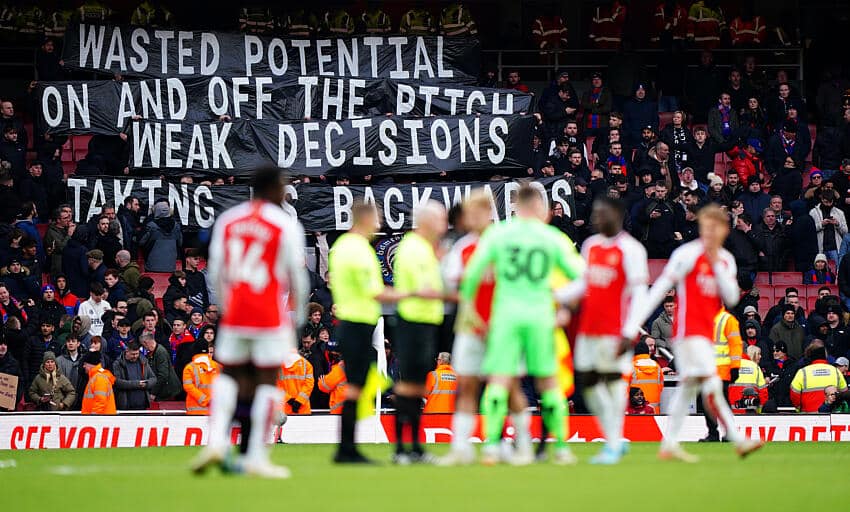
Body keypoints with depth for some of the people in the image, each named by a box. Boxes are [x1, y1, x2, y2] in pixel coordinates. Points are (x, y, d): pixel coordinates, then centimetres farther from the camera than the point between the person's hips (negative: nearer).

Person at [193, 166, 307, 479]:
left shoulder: (226, 221, 6)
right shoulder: (286, 225, -5)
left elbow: (216, 271, 10)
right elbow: (296, 276, -2)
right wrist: (298, 312, 12)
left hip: (235, 314, 4)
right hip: (270, 317, -4)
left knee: (228, 375, 16)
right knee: (267, 381, 2)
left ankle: (216, 441, -1)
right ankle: (256, 456, 0)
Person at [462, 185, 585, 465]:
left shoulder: (497, 234, 2)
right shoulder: (553, 237, 3)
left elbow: (473, 273, 1)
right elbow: (577, 273, 12)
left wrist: (467, 301, 15)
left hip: (506, 315, -1)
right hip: (540, 316, 1)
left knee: (499, 382, -4)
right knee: (548, 382, 10)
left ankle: (491, 444, -17)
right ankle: (561, 446, 13)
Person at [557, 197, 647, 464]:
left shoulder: (630, 249, -8)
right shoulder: (591, 245, 14)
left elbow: (638, 293, -11)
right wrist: (555, 296, 9)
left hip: (614, 329, -7)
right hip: (588, 328, 7)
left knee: (613, 379, -8)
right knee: (588, 382, 6)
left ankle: (614, 445, -2)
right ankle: (614, 439, 17)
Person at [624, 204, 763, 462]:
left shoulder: (726, 260, 11)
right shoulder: (688, 254, -9)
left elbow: (732, 298, 1)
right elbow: (659, 289, -10)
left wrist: (716, 264, -9)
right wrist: (633, 326, -14)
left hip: (706, 332, 8)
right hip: (688, 330, -8)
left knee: (688, 386, 11)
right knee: (712, 385, -14)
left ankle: (669, 445, 16)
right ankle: (738, 440, -16)